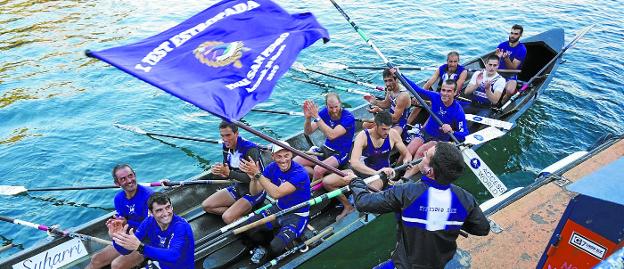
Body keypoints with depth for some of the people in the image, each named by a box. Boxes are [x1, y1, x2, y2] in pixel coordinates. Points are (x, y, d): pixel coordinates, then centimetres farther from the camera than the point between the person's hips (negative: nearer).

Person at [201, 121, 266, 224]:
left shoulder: (250, 149, -24)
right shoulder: (226, 147, 0)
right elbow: (227, 172, 5)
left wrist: (228, 173, -31)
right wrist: (219, 172, -18)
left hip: (254, 191, -8)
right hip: (238, 188, 9)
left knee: (227, 218, -24)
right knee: (206, 206, 1)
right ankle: (245, 210, -2)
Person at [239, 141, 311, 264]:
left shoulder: (300, 173, -27)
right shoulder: (272, 168, -8)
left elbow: (276, 193, -37)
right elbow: (254, 192, -12)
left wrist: (257, 173, -40)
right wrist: (254, 178, -34)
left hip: (297, 215, -6)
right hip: (279, 209, 6)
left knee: (275, 247, -24)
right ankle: (264, 245, 18)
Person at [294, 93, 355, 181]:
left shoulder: (348, 117, -19)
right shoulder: (325, 112, -4)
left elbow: (332, 135, -33)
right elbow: (308, 132, -5)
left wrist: (317, 117, -34)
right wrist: (308, 118, -26)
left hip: (340, 154, -6)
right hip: (325, 149, 6)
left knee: (318, 169, -32)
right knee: (294, 162, -5)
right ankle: (322, 176, -10)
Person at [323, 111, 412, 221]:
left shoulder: (393, 134, -13)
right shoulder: (363, 136, -22)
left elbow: (407, 154, 1)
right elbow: (354, 162, -36)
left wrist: (406, 163, -24)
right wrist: (375, 172, -50)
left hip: (381, 174, -1)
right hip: (362, 170, 1)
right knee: (327, 182, -11)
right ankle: (348, 206, 13)